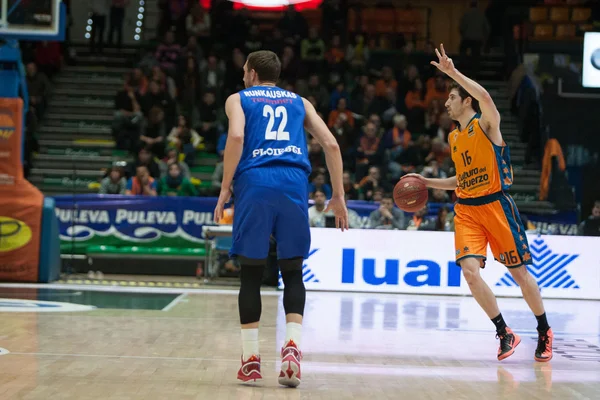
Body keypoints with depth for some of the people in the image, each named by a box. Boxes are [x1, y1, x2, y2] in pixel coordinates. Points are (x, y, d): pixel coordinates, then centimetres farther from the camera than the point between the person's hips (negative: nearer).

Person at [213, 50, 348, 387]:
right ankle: (293, 344, -11)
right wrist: (338, 195, 16)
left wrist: (225, 188, -1)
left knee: (251, 273, 7)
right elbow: (331, 144, 13)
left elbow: (236, 136, -4)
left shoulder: (238, 99, 17)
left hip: (255, 182, -1)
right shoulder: (299, 102, 25)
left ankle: (251, 359, 7)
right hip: (294, 182, 2)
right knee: (293, 272, 9)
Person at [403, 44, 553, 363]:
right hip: (466, 210, 6)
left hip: (496, 206, -5)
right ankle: (504, 333, -2)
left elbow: (484, 96, -28)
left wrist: (452, 72, -29)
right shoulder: (453, 138, 15)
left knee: (519, 273, 2)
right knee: (470, 271, -14)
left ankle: (544, 331, 21)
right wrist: (427, 182, 15)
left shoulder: (486, 123, -5)